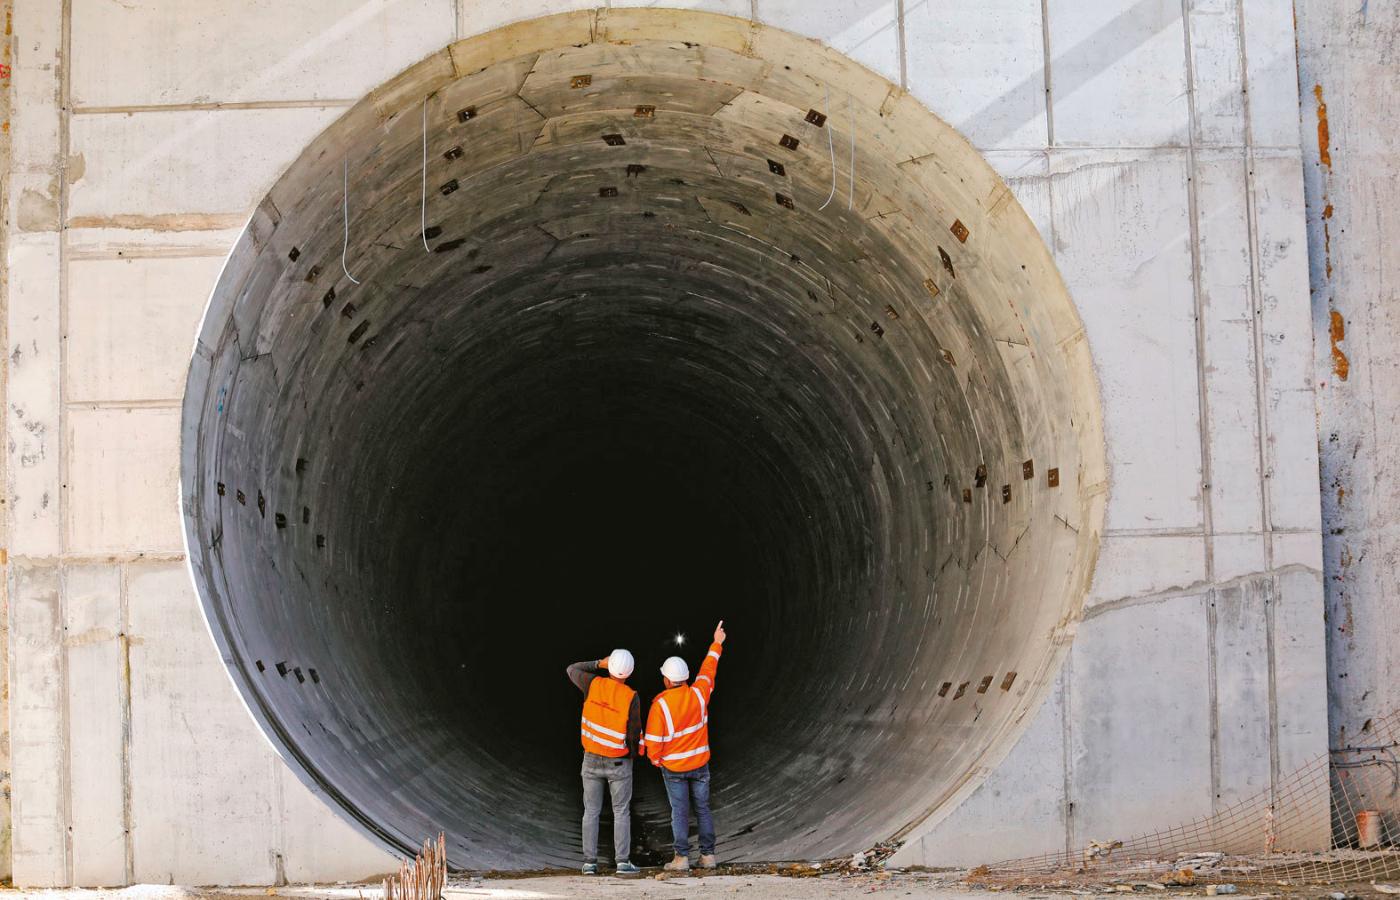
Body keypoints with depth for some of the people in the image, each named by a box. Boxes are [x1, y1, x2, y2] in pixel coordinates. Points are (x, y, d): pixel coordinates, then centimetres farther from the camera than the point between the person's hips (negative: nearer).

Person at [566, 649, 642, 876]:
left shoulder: (594, 685, -12)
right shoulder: (631, 698, -19)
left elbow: (572, 670, 9)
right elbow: (634, 734, -12)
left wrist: (598, 664, 4)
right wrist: (633, 751, 9)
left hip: (592, 760, 2)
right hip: (618, 762, -2)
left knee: (591, 812, 9)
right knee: (621, 812, 6)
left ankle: (590, 862, 6)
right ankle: (623, 861, -1)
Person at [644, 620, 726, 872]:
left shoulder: (660, 706, -21)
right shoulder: (698, 694, -11)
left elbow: (653, 741, -17)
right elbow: (707, 671, 8)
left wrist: (656, 760, 5)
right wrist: (716, 644, 23)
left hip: (674, 768, -3)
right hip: (700, 763, 3)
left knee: (680, 811, 2)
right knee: (703, 809, 11)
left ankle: (682, 858, 1)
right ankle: (708, 856, 12)